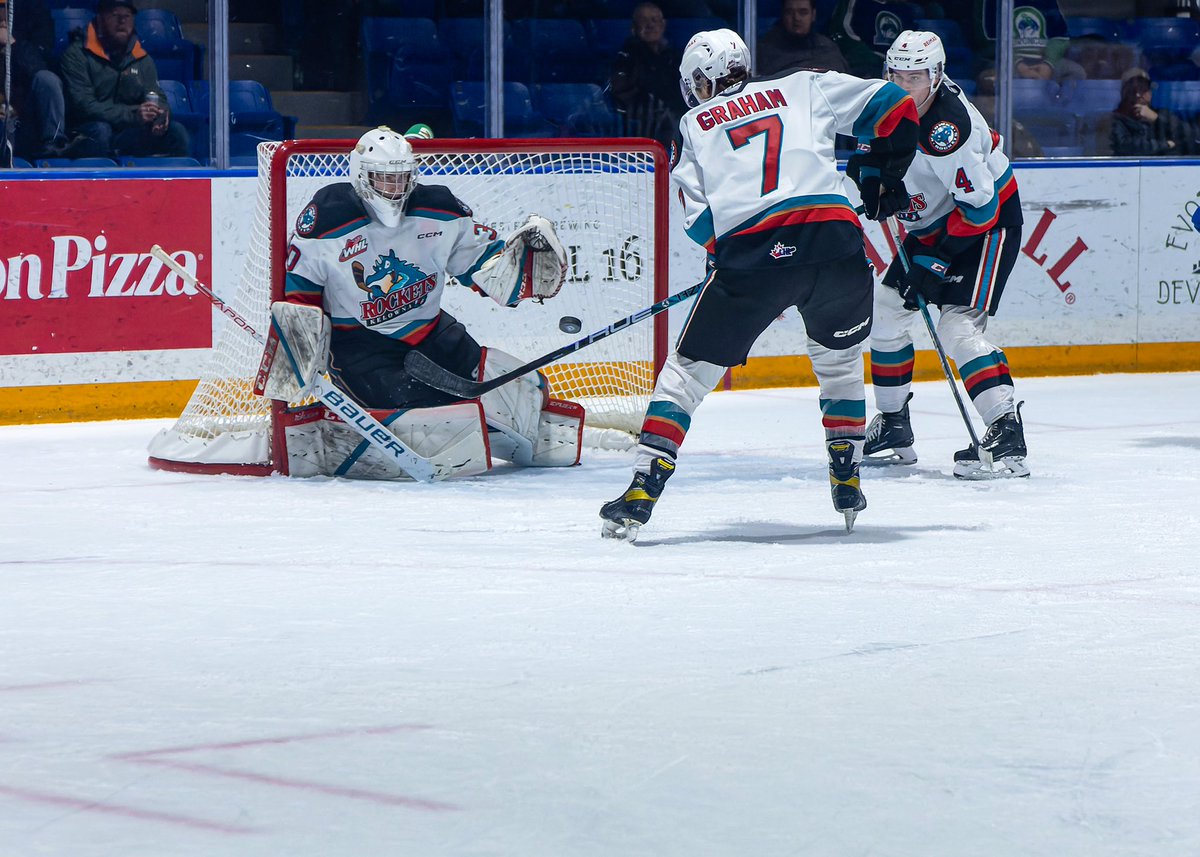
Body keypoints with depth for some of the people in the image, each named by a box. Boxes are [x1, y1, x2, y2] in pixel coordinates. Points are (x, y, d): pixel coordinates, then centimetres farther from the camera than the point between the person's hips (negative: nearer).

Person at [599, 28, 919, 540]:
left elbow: (699, 218, 10)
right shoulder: (803, 89, 23)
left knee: (688, 371, 10)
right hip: (836, 241, 2)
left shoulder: (694, 124, 21)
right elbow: (890, 104, 21)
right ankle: (847, 483, 27)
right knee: (840, 362, 28)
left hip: (751, 253, -2)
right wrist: (879, 176, 33)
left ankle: (642, 490, 0)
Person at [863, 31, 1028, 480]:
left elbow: (979, 205, -29)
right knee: (885, 311, 10)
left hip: (989, 221, -10)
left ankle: (1007, 438, -28)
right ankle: (894, 430, 23)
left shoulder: (947, 129, -31)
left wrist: (936, 261, -25)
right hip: (934, 222, 10)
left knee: (959, 327, -23)